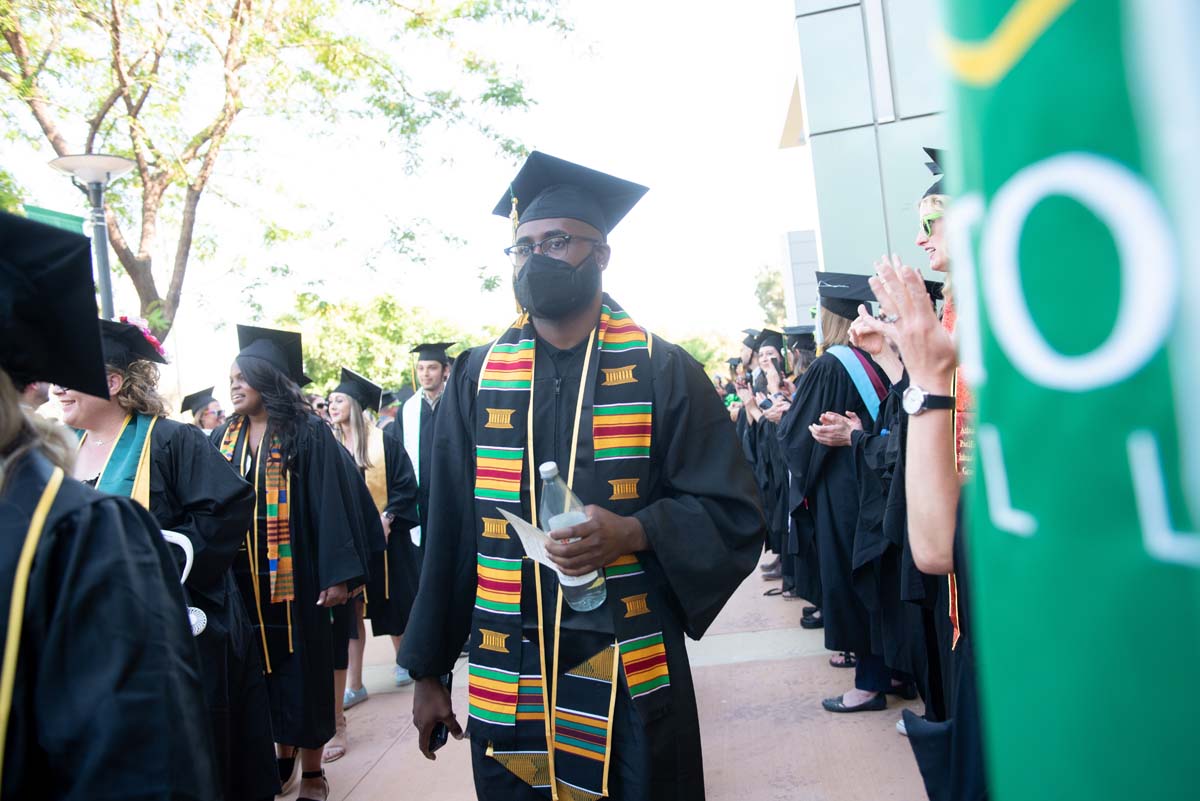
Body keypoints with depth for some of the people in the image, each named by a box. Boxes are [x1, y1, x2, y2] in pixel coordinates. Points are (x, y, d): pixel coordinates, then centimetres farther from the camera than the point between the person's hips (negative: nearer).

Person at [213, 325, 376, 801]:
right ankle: (283, 756, 32)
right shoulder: (224, 438, 7)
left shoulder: (308, 433, -8)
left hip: (292, 576, -5)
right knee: (259, 669, 13)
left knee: (300, 669, 4)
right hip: (241, 578, 5)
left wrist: (337, 574, -18)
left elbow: (332, 504, -12)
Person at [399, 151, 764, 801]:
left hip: (632, 686, -1)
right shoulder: (478, 377, 3)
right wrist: (427, 672, 7)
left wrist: (633, 533, -22)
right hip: (506, 684, 2)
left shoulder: (662, 371, -3)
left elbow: (733, 515, -4)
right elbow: (448, 529, 6)